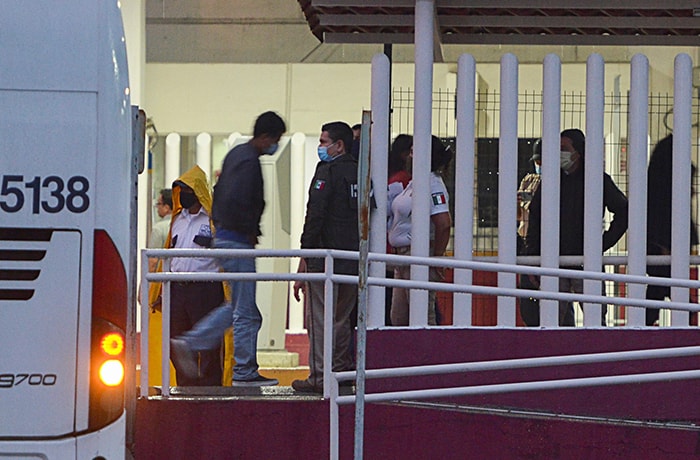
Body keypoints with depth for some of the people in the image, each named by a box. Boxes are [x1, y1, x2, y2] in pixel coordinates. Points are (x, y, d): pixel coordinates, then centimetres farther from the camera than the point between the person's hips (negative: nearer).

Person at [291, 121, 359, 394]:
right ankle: (342, 371, 16)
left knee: (319, 318, -4)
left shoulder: (327, 170, -8)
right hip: (354, 259, 7)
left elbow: (315, 215, -14)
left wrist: (305, 254, -11)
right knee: (342, 318, 15)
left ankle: (319, 377, -6)